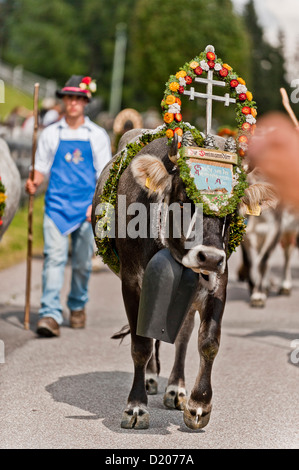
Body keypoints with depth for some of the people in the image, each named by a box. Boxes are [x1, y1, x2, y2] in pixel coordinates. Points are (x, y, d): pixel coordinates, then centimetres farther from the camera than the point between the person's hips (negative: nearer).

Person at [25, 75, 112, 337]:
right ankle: (50, 315, -20)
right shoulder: (50, 134, 10)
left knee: (82, 262, 6)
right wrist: (34, 183, -10)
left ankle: (78, 306, 29)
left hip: (87, 209, 0)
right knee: (54, 257, -13)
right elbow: (42, 169, 12)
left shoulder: (98, 135, 7)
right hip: (57, 205, 0)